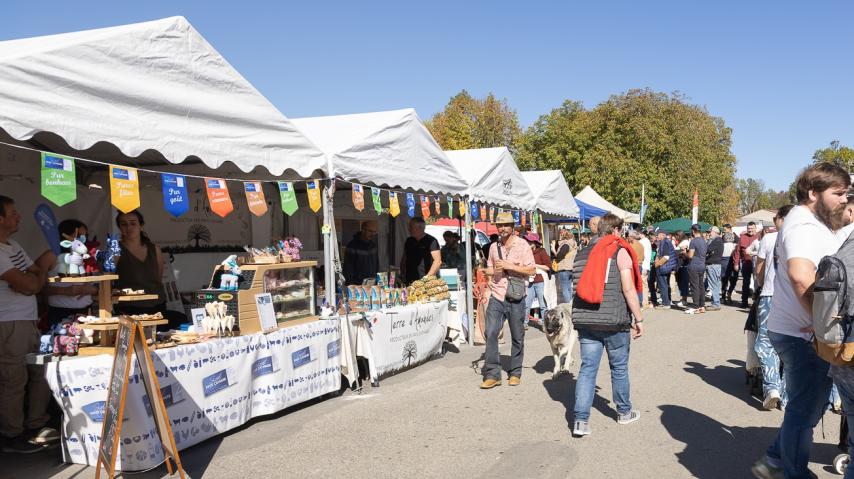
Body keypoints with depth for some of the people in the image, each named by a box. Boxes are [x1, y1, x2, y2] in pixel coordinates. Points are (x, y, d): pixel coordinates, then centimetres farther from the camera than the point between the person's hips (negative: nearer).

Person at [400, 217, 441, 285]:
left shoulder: (431, 241, -5)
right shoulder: (409, 241, 14)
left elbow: (438, 261, -11)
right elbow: (404, 260, 22)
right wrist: (402, 276, 8)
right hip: (410, 281, 5)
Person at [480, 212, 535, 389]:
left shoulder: (522, 245, -2)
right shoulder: (494, 247, 12)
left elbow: (531, 270, -7)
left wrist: (509, 266, -14)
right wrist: (494, 270, 1)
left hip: (515, 297, -3)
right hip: (496, 296, 3)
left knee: (517, 337, 6)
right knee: (491, 333, -9)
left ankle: (515, 373, 20)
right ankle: (492, 374, -4)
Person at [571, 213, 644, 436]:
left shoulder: (583, 253, 13)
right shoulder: (620, 252, -5)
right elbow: (628, 289, -12)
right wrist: (638, 319, -6)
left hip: (586, 320, 4)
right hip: (614, 321, -4)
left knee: (587, 368, 3)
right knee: (619, 367, 13)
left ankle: (580, 420, -4)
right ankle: (624, 412, 30)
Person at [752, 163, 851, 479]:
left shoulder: (808, 222, 16)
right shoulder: (805, 226, -19)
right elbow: (802, 276, -38)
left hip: (800, 333, 11)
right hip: (803, 336, -11)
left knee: (807, 407, 22)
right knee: (805, 412, 3)